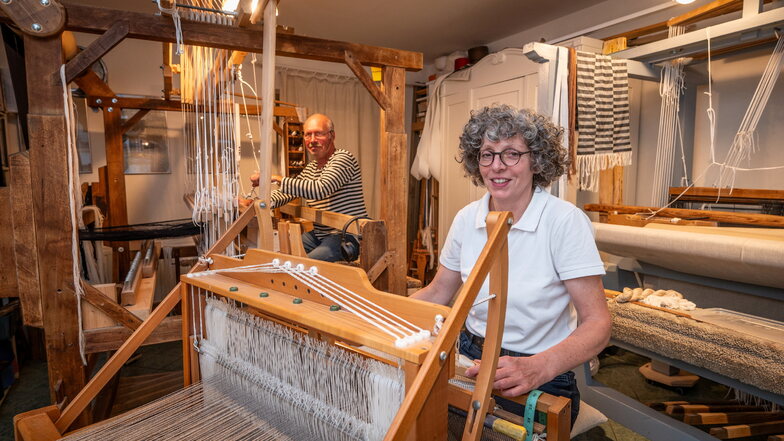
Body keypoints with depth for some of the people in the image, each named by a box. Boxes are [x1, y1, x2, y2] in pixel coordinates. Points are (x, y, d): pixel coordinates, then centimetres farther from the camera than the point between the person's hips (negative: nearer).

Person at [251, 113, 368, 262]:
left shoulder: (343, 158, -12)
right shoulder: (311, 167, 17)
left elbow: (320, 189, -29)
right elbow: (287, 192, 16)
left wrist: (277, 179, -29)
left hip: (347, 235, -8)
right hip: (318, 234, 9)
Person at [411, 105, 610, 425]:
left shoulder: (565, 221, -15)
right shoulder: (467, 218, -1)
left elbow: (596, 323, -18)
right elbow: (437, 293, 7)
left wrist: (537, 368, -36)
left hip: (541, 378, -3)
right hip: (470, 357, 4)